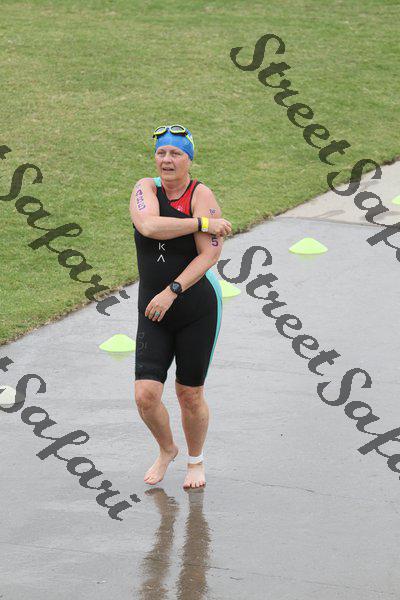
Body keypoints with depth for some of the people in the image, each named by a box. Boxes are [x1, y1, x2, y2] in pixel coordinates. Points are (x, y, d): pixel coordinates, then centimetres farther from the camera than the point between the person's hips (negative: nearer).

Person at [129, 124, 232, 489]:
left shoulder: (202, 195, -9)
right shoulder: (146, 189, 0)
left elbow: (210, 254, -17)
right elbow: (149, 226, -22)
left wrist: (172, 292, -24)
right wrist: (203, 223, -22)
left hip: (198, 310, -2)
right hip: (153, 315, 3)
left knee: (190, 396, 5)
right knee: (146, 396, -7)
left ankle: (196, 461, 32)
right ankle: (166, 451, 23)